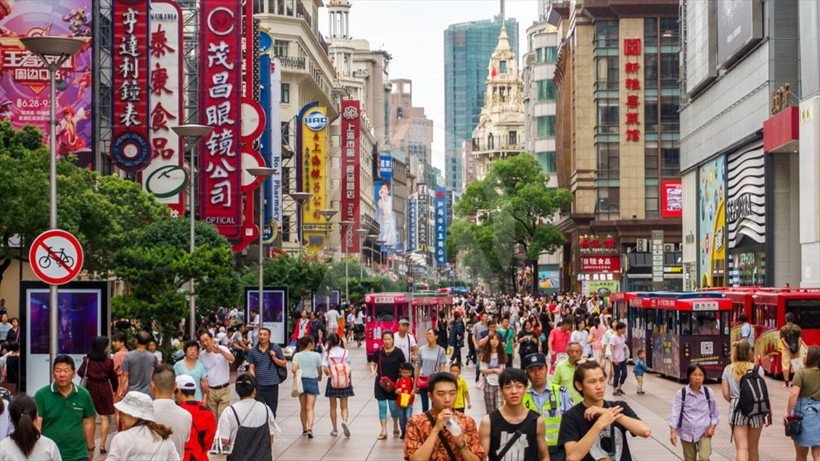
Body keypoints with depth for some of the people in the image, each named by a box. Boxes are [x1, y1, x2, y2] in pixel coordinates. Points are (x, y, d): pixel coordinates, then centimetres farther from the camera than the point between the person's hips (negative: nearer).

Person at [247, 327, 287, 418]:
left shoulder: (276, 348, 2)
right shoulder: (253, 351, 3)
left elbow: (284, 364, 6)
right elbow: (251, 368, 3)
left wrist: (274, 358, -10)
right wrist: (253, 379, -14)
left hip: (272, 384, 0)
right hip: (258, 385, 0)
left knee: (272, 410, 8)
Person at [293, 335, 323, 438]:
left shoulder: (297, 355, -3)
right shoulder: (316, 355, -5)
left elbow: (294, 369, -15)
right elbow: (320, 371, 1)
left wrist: (296, 375, 6)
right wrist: (319, 377, 21)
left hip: (301, 381, 2)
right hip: (312, 381, -2)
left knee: (303, 408, 15)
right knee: (310, 408, -3)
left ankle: (304, 429, 23)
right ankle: (310, 428, -20)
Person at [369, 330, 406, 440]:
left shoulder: (398, 352, -3)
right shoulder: (379, 352, 0)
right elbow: (372, 364, 7)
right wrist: (373, 371, -14)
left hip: (394, 383, -1)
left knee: (393, 407, 4)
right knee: (382, 407, 0)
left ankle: (395, 427, 29)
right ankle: (383, 431, 4)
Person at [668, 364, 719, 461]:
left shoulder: (708, 393, -3)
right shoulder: (681, 394, -7)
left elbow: (714, 413, 8)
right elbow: (675, 412, -9)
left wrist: (712, 426, -5)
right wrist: (673, 431, -16)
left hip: (704, 433, -1)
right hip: (687, 433, 1)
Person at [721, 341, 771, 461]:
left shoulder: (728, 369, 2)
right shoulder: (757, 369, -1)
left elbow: (726, 394, 2)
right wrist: (769, 412, 2)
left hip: (737, 410, 0)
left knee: (741, 448, -5)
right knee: (753, 448, 15)